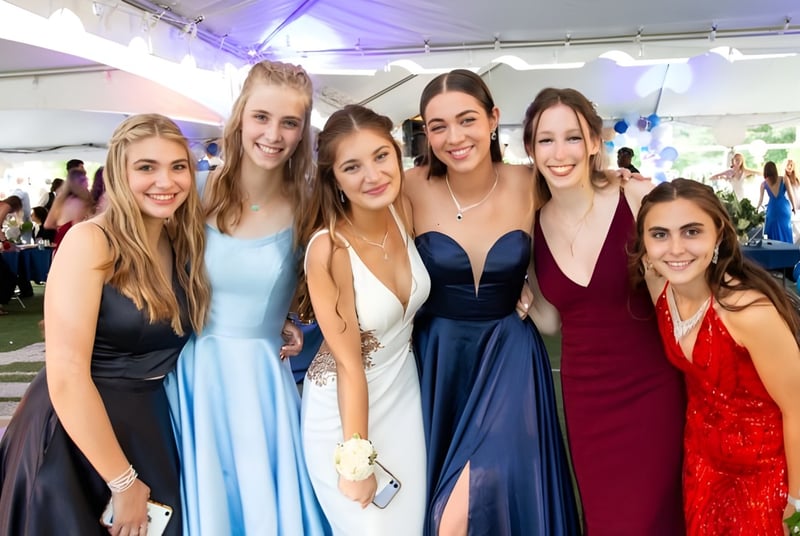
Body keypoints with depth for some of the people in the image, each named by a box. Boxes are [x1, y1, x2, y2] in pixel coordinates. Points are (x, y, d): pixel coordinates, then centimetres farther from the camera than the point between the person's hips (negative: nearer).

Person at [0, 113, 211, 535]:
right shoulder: (90, 241, -17)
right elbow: (66, 376, -22)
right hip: (73, 438, -6)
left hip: (149, 429, 6)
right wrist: (124, 482, -17)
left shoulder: (184, 246, 2)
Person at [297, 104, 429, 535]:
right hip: (344, 411, -5)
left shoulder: (404, 210, -12)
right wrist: (357, 461, -14)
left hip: (404, 395, 5)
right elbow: (349, 363, -20)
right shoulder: (328, 248, -27)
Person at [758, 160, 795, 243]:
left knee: (774, 232, 9)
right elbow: (790, 194, -1)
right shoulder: (784, 179, -3)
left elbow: (761, 199, 9)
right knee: (785, 230, 10)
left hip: (772, 208, 0)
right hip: (784, 207, 0)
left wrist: (757, 208, 28)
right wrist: (794, 207, 12)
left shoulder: (764, 183, 0)